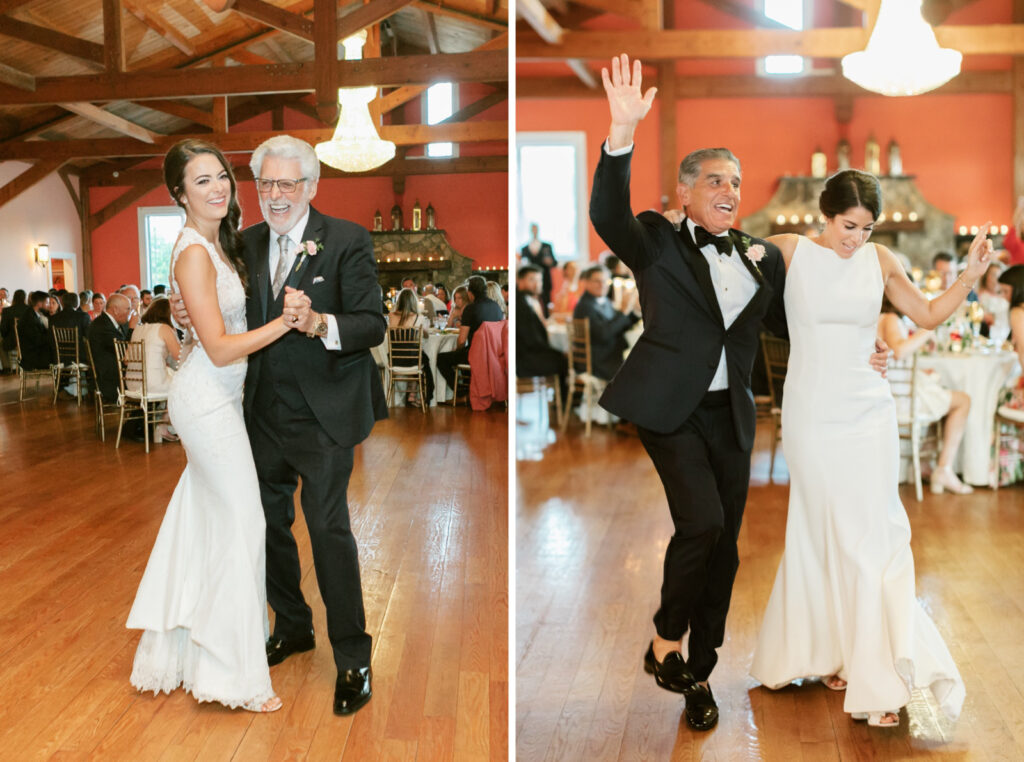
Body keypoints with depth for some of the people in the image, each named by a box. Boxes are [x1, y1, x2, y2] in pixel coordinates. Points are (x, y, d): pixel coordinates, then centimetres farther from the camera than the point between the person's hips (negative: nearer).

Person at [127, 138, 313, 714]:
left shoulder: (219, 241, 9)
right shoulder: (195, 254, -20)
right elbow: (220, 349, -23)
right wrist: (285, 322, -23)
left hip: (218, 397, 9)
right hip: (209, 402, -9)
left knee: (202, 518, 17)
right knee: (241, 524, -2)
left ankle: (179, 641, 33)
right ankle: (236, 673, 10)